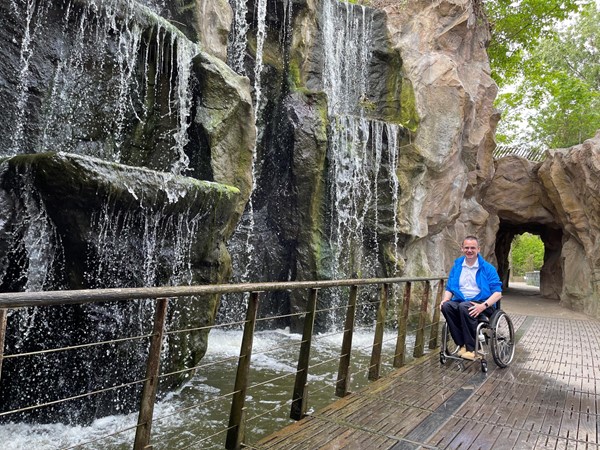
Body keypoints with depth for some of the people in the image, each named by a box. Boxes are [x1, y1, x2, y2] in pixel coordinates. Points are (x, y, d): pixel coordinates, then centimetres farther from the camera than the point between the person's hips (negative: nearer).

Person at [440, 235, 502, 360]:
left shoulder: (487, 268, 0)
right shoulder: (457, 265, 11)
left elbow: (497, 293, -6)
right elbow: (449, 288, 14)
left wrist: (483, 305, -23)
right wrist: (445, 299, -9)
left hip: (481, 304, -4)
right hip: (460, 301, 4)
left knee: (464, 307, -36)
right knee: (446, 306, -29)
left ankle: (471, 348, -24)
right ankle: (461, 344, -19)